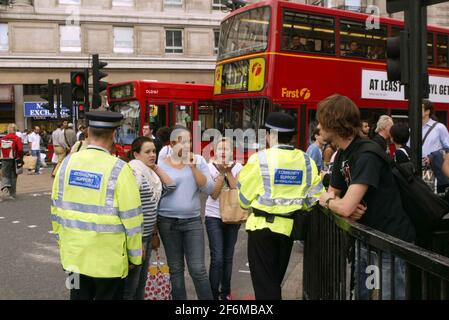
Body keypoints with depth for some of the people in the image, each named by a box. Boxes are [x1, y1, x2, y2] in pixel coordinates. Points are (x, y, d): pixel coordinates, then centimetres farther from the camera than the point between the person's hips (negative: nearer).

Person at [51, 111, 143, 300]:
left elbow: (56, 208, 6)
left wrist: (61, 242, 19)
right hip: (108, 260, -4)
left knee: (78, 296, 19)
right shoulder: (118, 169, -17)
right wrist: (134, 257, -2)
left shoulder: (68, 163, -3)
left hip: (73, 255, 5)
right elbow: (131, 218, -14)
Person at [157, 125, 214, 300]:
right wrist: (154, 228, 6)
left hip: (193, 220, 0)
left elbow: (209, 189, -8)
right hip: (168, 222, 0)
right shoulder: (161, 165, -2)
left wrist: (193, 167, -16)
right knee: (175, 269, 10)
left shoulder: (198, 160, 1)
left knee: (198, 269, -2)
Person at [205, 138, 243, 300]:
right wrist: (221, 172, -20)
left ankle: (225, 293, 27)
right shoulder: (210, 167, -6)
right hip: (214, 216, -2)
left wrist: (229, 172, -18)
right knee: (217, 258, -9)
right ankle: (213, 294, 5)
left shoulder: (237, 167, -3)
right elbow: (214, 194, -15)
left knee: (228, 258, 11)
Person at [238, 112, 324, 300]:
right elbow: (314, 198, 0)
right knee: (275, 280, 22)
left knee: (264, 283, 6)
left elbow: (244, 197, -7)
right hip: (289, 227, 5)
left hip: (263, 227, -4)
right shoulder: (306, 161, -3)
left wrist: (248, 204, 16)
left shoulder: (260, 158, -14)